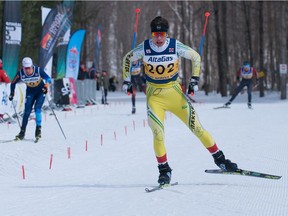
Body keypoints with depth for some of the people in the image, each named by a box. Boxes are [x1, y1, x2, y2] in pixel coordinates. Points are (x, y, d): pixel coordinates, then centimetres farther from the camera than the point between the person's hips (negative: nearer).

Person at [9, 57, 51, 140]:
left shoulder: (38, 70, -27)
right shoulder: (20, 73, -20)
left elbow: (48, 79, -26)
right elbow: (13, 83, -4)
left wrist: (46, 86, -45)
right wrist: (11, 94, -9)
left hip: (41, 91, -2)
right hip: (30, 92, 2)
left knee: (37, 109, -17)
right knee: (27, 111, -5)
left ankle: (38, 129, -5)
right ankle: (22, 131, 1)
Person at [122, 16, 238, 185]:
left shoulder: (175, 46, -11)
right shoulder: (144, 48, -9)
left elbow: (196, 57, 5)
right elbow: (127, 59, 10)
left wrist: (195, 80, 1)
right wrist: (127, 80, 7)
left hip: (174, 92, 0)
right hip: (154, 95, 0)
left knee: (196, 127, -4)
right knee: (158, 133, -15)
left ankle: (220, 159, 10)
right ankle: (164, 170, 3)